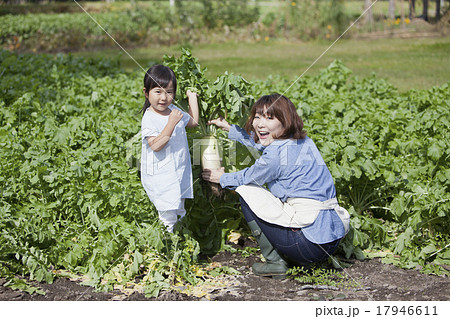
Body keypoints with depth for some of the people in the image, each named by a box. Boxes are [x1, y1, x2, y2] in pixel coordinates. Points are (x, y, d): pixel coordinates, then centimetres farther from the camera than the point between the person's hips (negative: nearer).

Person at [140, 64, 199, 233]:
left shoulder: (173, 110, 5)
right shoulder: (149, 118, -18)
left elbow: (193, 121, 23)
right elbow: (155, 145, -29)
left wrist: (192, 98, 17)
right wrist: (171, 124, -32)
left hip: (180, 173, 8)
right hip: (161, 177, -8)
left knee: (179, 214, 18)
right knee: (168, 217, -5)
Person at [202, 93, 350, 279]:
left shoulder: (276, 154, -15)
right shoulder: (302, 141, 10)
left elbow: (248, 177, 6)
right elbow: (260, 142, 31)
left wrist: (221, 178, 25)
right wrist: (229, 128, 38)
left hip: (310, 244, -9)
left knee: (246, 191, 6)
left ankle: (275, 262, 6)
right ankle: (290, 257, 22)